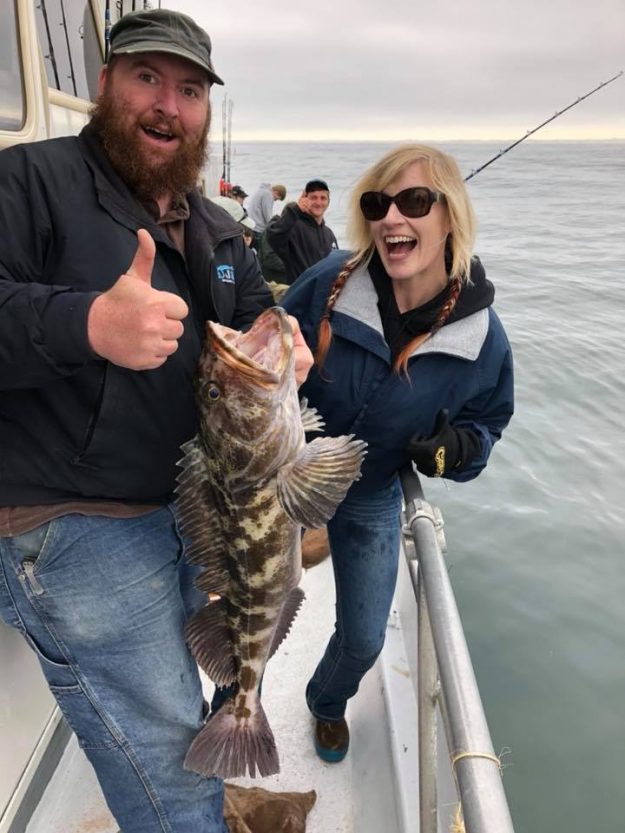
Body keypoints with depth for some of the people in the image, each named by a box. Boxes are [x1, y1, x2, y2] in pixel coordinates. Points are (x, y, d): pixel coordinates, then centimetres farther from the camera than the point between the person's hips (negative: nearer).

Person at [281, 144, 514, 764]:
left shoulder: (483, 337, -18)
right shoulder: (328, 284, -24)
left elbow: (487, 421, 0)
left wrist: (458, 448, -22)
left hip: (371, 503, 2)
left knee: (362, 640, 17)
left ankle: (327, 702, 55)